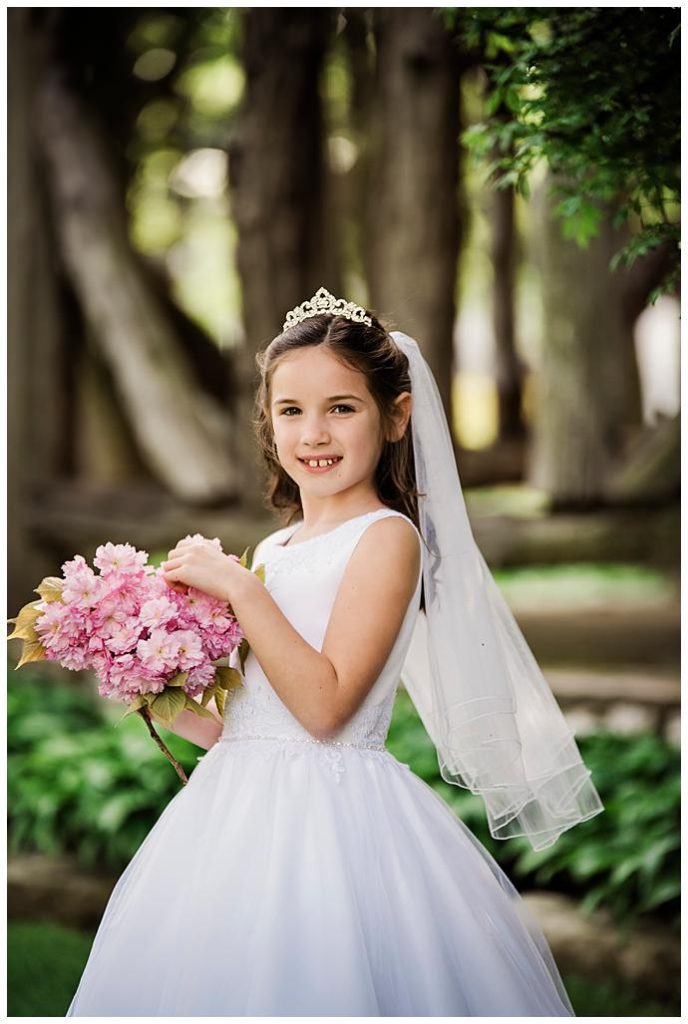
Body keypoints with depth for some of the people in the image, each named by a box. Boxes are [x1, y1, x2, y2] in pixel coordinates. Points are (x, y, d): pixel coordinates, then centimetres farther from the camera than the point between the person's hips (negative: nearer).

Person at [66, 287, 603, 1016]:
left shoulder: (386, 536, -8)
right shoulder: (273, 550, 13)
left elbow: (326, 705, -18)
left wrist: (237, 587, -17)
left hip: (333, 814, -7)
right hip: (246, 812, 7)